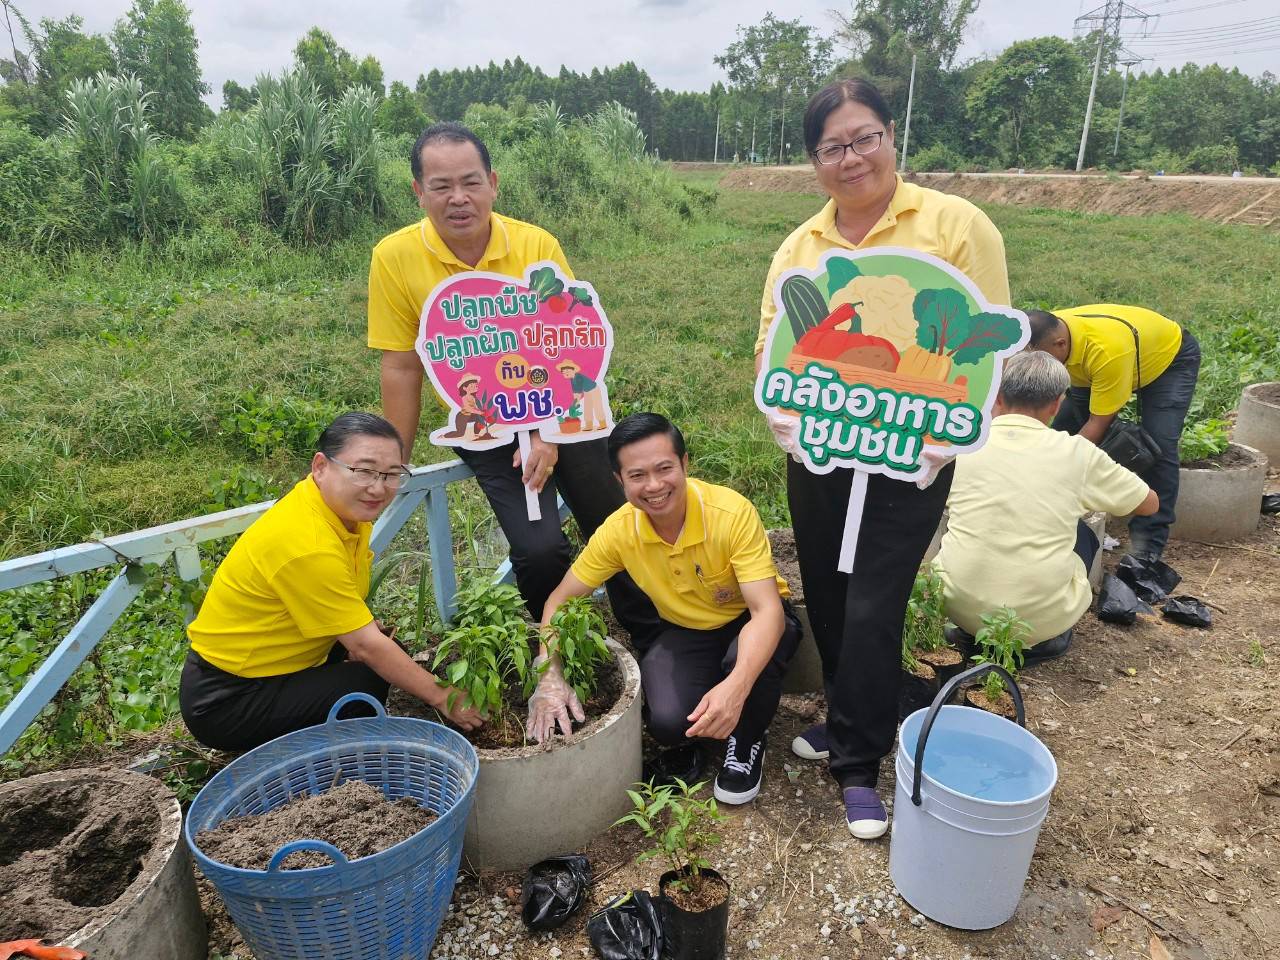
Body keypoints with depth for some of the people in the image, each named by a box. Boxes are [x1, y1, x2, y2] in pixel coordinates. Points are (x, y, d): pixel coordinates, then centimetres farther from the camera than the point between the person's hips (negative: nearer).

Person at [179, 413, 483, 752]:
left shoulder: (344, 506, -5)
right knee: (371, 685, -22)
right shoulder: (307, 546, -31)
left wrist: (362, 627, -11)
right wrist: (441, 698, -17)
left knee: (389, 651, 1)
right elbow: (366, 645, -25)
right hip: (224, 702, -8)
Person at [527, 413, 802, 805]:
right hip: (685, 631, 2)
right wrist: (550, 679, -28)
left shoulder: (733, 512, -31)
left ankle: (748, 742, -3)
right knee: (668, 722, -25)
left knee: (746, 663, -37)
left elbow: (766, 609, -35)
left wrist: (736, 686, -53)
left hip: (753, 622, -2)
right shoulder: (619, 530, -20)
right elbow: (559, 601, -11)